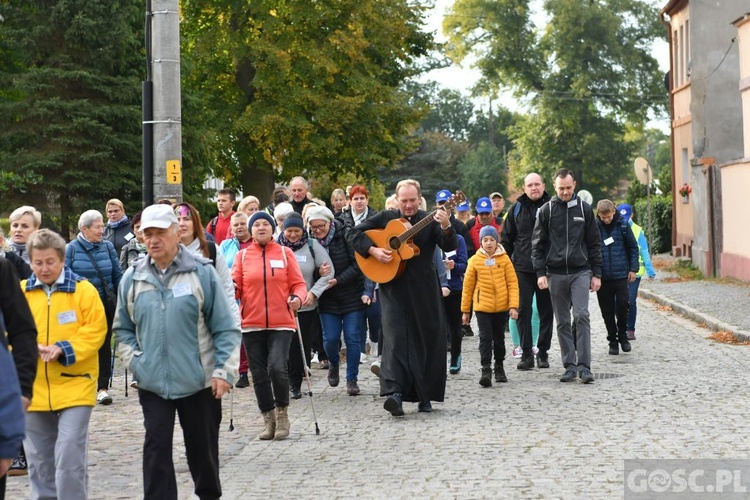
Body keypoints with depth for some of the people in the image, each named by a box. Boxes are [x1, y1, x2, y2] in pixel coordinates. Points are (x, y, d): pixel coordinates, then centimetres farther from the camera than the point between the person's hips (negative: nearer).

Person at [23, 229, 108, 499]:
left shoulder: (84, 289, -3)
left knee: (69, 457, -9)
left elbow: (96, 331, -7)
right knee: (39, 459, 13)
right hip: (34, 390, 4)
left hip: (74, 388, -4)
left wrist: (64, 349, -19)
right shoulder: (20, 292, 4)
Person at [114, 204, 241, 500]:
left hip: (199, 381, -2)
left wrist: (223, 370, -10)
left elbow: (225, 327, -5)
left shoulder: (202, 272, -5)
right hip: (152, 383, 2)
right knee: (156, 448, -1)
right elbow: (123, 328, 14)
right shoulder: (133, 278, 4)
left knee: (203, 447, 12)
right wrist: (134, 361, -1)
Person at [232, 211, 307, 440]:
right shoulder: (243, 256, 8)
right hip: (251, 323, 2)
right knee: (259, 374, 6)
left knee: (277, 367, -18)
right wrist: (231, 287, -16)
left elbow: (298, 284, 6)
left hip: (281, 322, -2)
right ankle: (269, 420, 20)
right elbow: (236, 287, 7)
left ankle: (282, 413, 5)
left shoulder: (285, 253, 6)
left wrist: (298, 297, -15)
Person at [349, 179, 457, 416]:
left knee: (428, 340, 5)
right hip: (393, 287, -1)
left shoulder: (430, 221, 5)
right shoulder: (385, 218, 7)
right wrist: (373, 250, -9)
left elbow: (450, 246, -7)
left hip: (424, 290, 1)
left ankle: (424, 396, 16)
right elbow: (355, 233, 7)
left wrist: (446, 227, -26)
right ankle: (395, 393, -23)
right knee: (395, 337, -12)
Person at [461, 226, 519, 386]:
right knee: (485, 338, -8)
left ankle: (499, 367, 28)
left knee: (499, 338, 14)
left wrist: (513, 306, -8)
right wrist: (465, 310, 6)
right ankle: (486, 369, -6)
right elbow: (468, 286, 4)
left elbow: (513, 283, 0)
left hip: (502, 307, 1)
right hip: (482, 306, -1)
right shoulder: (475, 260, -1)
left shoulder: (504, 259, -1)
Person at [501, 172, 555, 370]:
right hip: (522, 268, 1)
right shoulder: (517, 209, 8)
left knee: (546, 311, 6)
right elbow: (507, 238, 13)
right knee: (523, 310, -2)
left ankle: (543, 352, 15)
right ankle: (526, 354, 3)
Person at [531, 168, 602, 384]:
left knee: (582, 316, -12)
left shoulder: (584, 209, 6)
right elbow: (537, 244, 6)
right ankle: (570, 366, 10)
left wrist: (596, 274, 4)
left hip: (580, 271, -1)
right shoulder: (546, 210, 5)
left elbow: (594, 244, 9)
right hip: (556, 274, 1)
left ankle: (584, 366, -9)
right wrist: (540, 273, -4)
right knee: (563, 322, 4)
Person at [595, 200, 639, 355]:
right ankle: (613, 340, 19)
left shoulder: (622, 224, 0)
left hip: (621, 275, 0)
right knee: (607, 311, 7)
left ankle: (622, 335, 20)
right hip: (602, 277, 0)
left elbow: (633, 247, 7)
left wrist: (633, 268, 2)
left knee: (622, 306, -2)